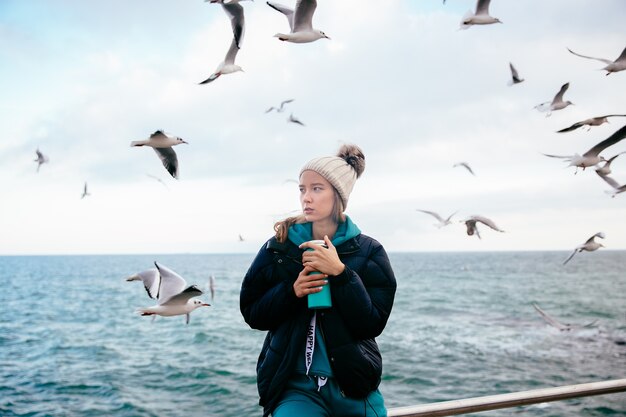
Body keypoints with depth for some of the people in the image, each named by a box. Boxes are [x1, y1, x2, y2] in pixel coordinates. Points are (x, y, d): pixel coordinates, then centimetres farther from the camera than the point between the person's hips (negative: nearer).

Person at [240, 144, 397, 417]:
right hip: (295, 386, -1)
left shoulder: (368, 251, -3)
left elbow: (373, 325, -9)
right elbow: (251, 313, 1)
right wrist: (292, 291, -15)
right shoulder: (279, 248, -1)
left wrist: (340, 273, -19)